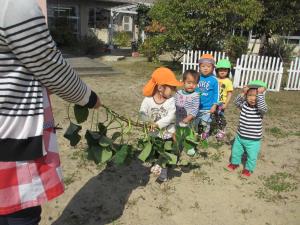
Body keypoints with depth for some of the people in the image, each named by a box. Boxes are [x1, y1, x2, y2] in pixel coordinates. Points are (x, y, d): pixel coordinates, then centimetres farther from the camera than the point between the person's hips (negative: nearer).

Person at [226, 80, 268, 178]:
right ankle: (235, 163, 49)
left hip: (253, 140, -4)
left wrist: (260, 94, -40)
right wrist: (243, 93, -22)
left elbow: (262, 107, -38)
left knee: (252, 156, 12)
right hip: (240, 136, 4)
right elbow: (237, 102, -13)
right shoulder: (244, 105, -3)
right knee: (236, 151, 22)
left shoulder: (260, 108, -18)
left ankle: (248, 169, 37)